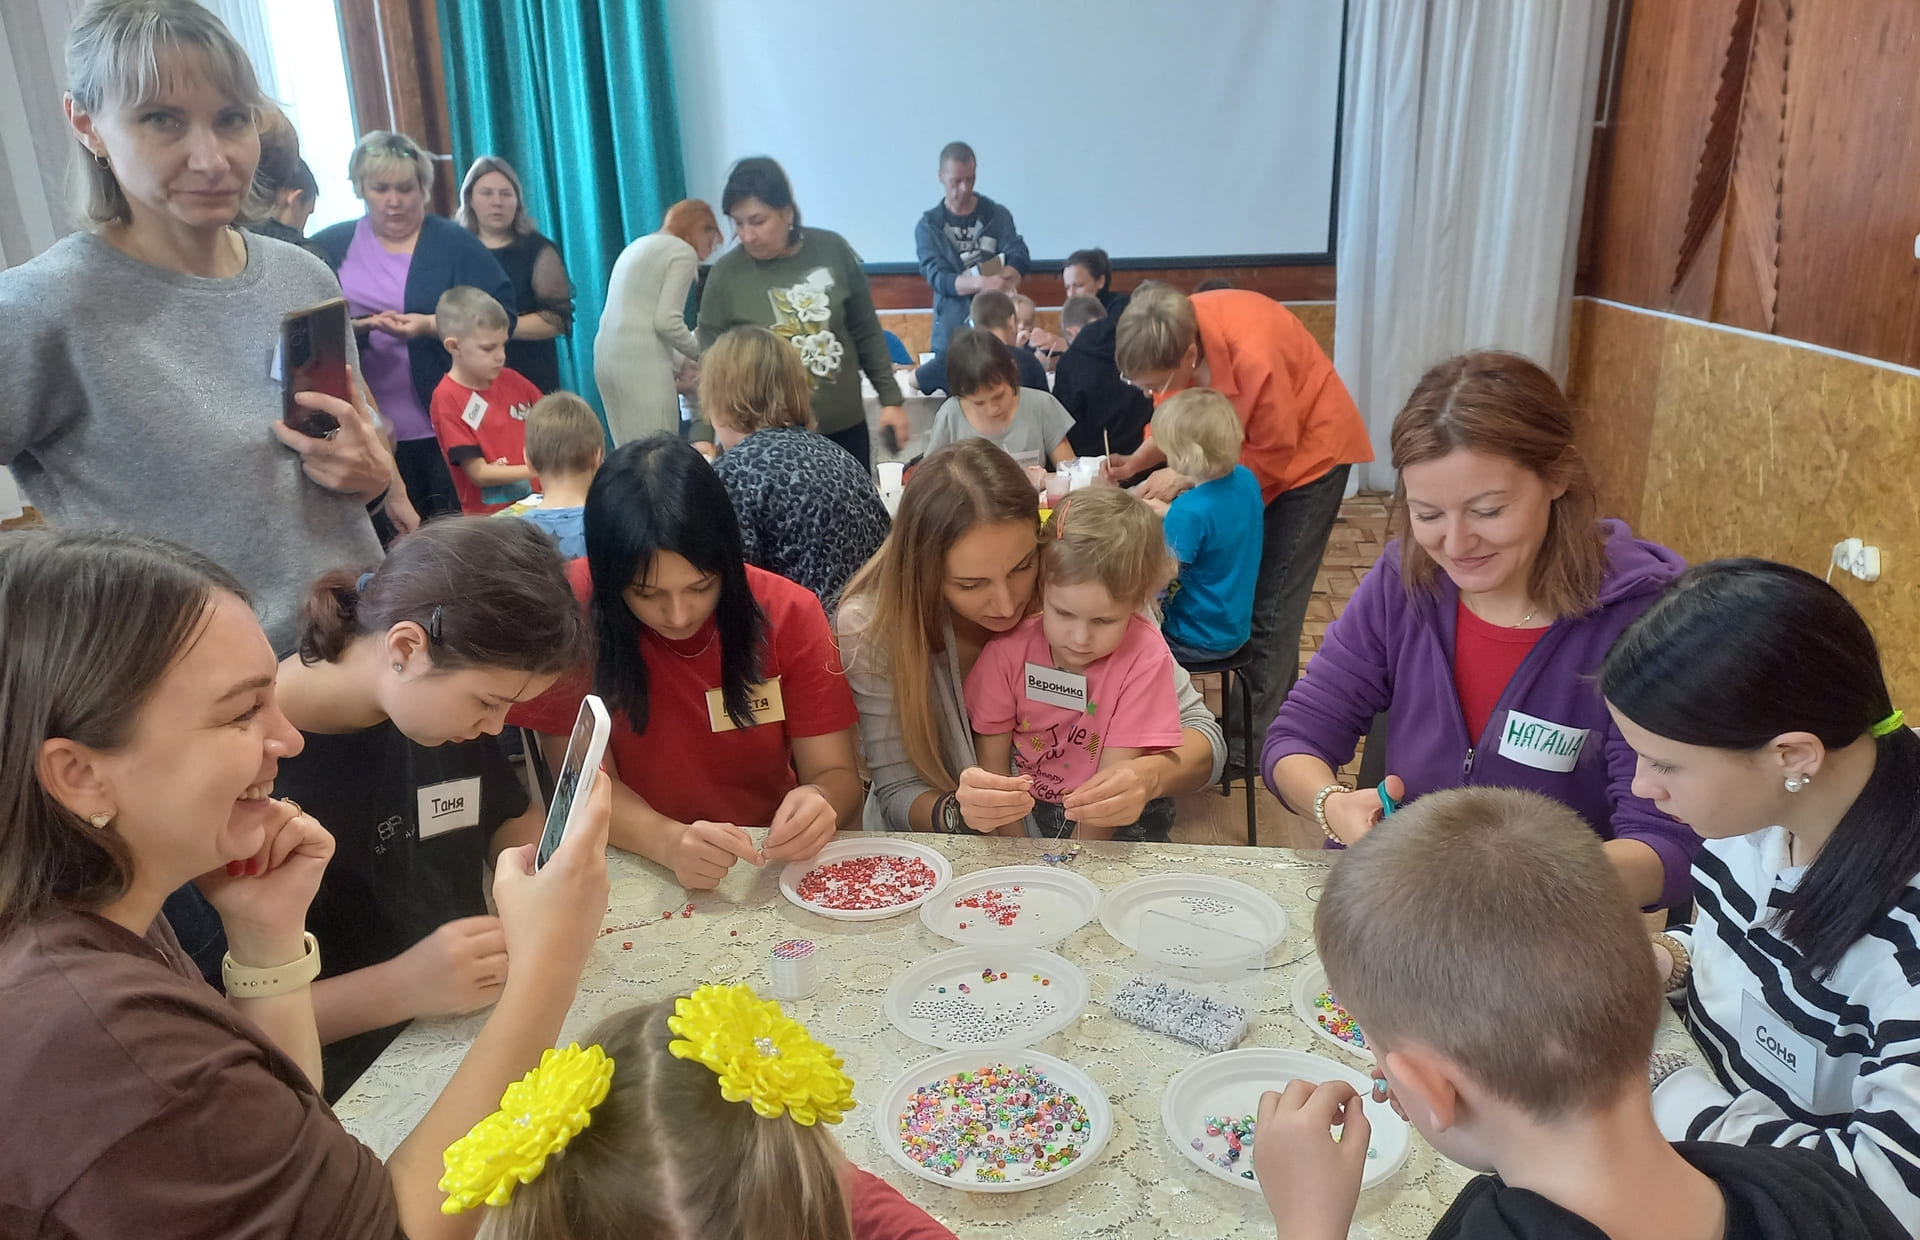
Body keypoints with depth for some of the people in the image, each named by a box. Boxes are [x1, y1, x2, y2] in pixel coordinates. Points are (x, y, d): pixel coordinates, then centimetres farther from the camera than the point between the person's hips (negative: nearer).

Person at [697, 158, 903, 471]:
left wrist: (890, 398, 6)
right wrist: (703, 439, -17)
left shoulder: (833, 250, -4)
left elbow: (866, 333, 6)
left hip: (845, 427, 2)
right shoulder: (726, 275, -8)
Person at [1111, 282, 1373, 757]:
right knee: (1249, 586, 12)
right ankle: (1279, 709, 28)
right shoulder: (1171, 336, -20)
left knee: (1270, 604, -9)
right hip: (1251, 447, 7)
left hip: (1307, 448, -7)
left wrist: (1183, 479, -27)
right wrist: (1137, 461, -21)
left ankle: (1254, 741, 0)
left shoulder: (1253, 359, -39)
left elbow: (1275, 455, -25)